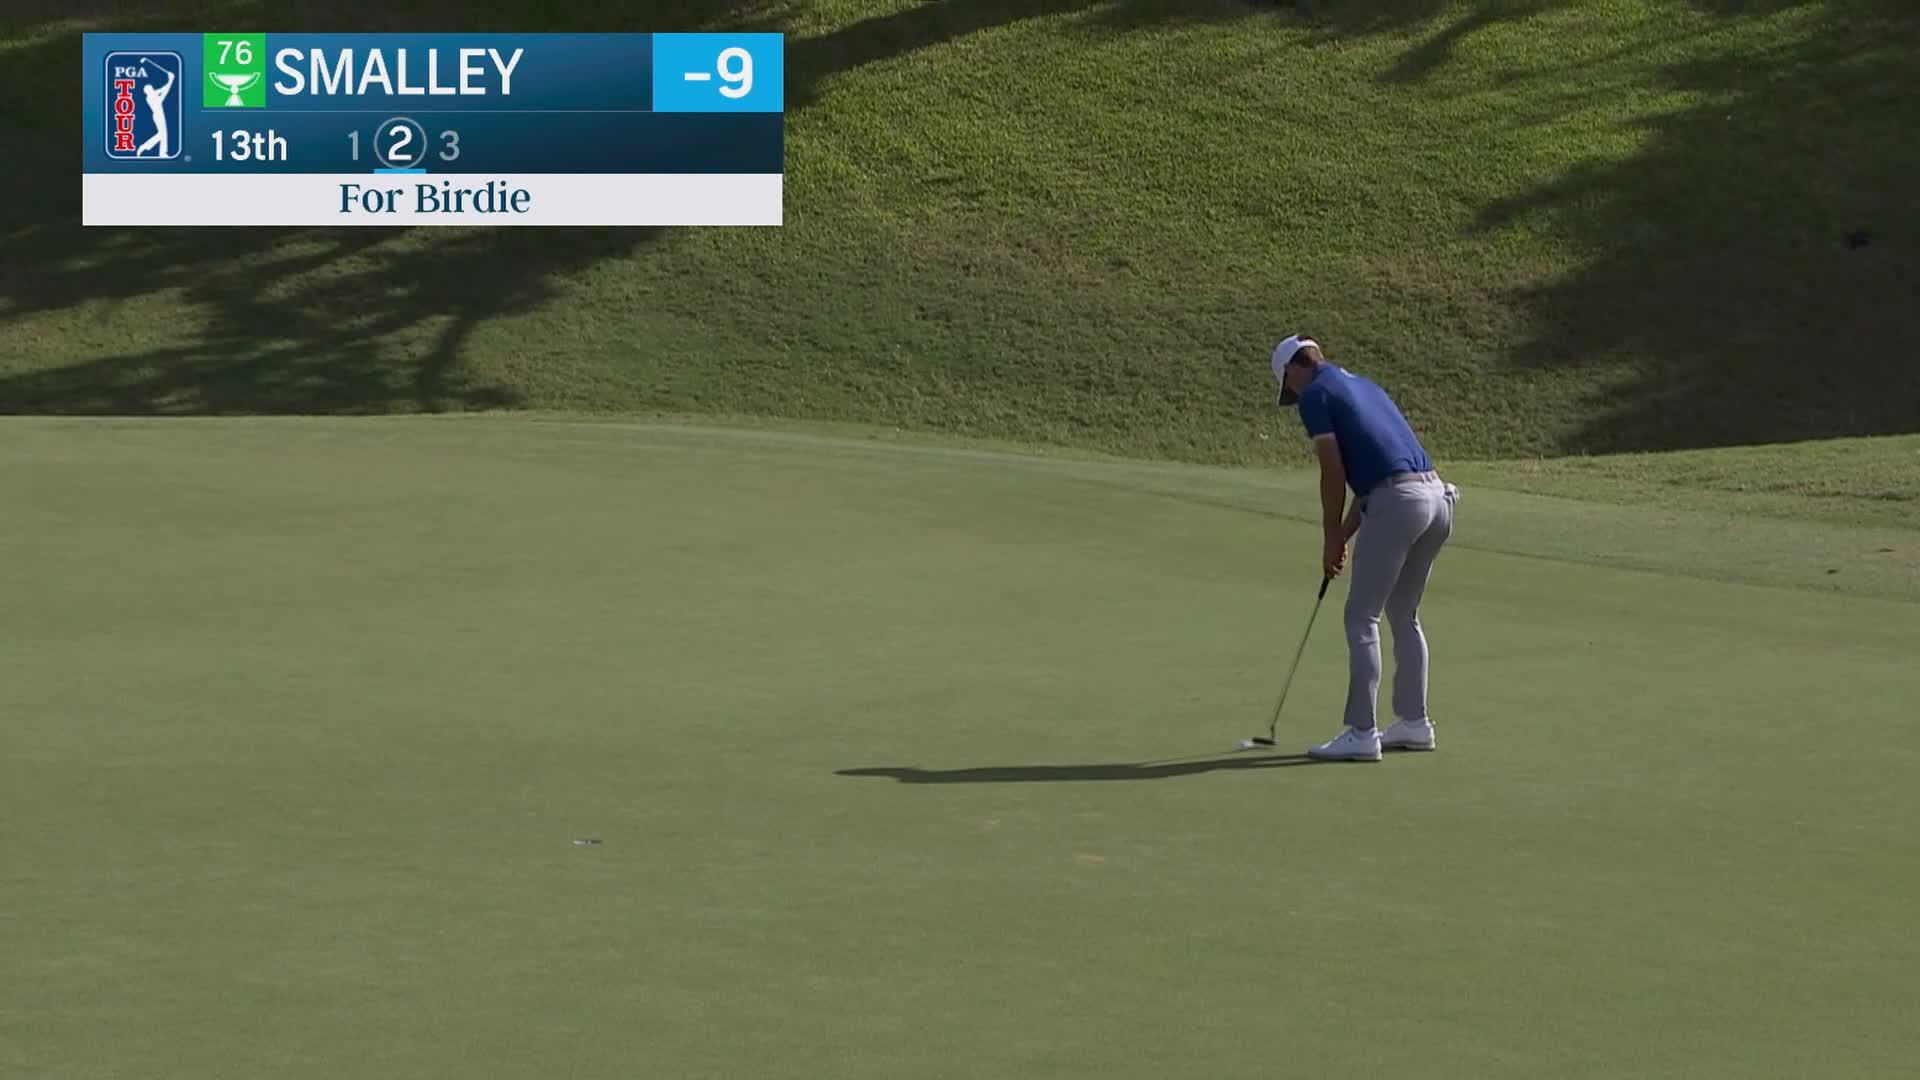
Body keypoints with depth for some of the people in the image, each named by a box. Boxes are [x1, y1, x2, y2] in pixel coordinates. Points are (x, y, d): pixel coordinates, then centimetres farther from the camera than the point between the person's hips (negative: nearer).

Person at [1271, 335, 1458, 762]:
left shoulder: (1315, 395, 1)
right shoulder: (1362, 386, 26)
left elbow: (1334, 474, -4)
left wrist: (1332, 541, 6)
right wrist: (1346, 533, 25)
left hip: (1397, 502, -8)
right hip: (1437, 495, 8)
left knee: (1362, 617, -2)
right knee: (1404, 615, 20)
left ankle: (1361, 733, -3)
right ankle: (1414, 722, 23)